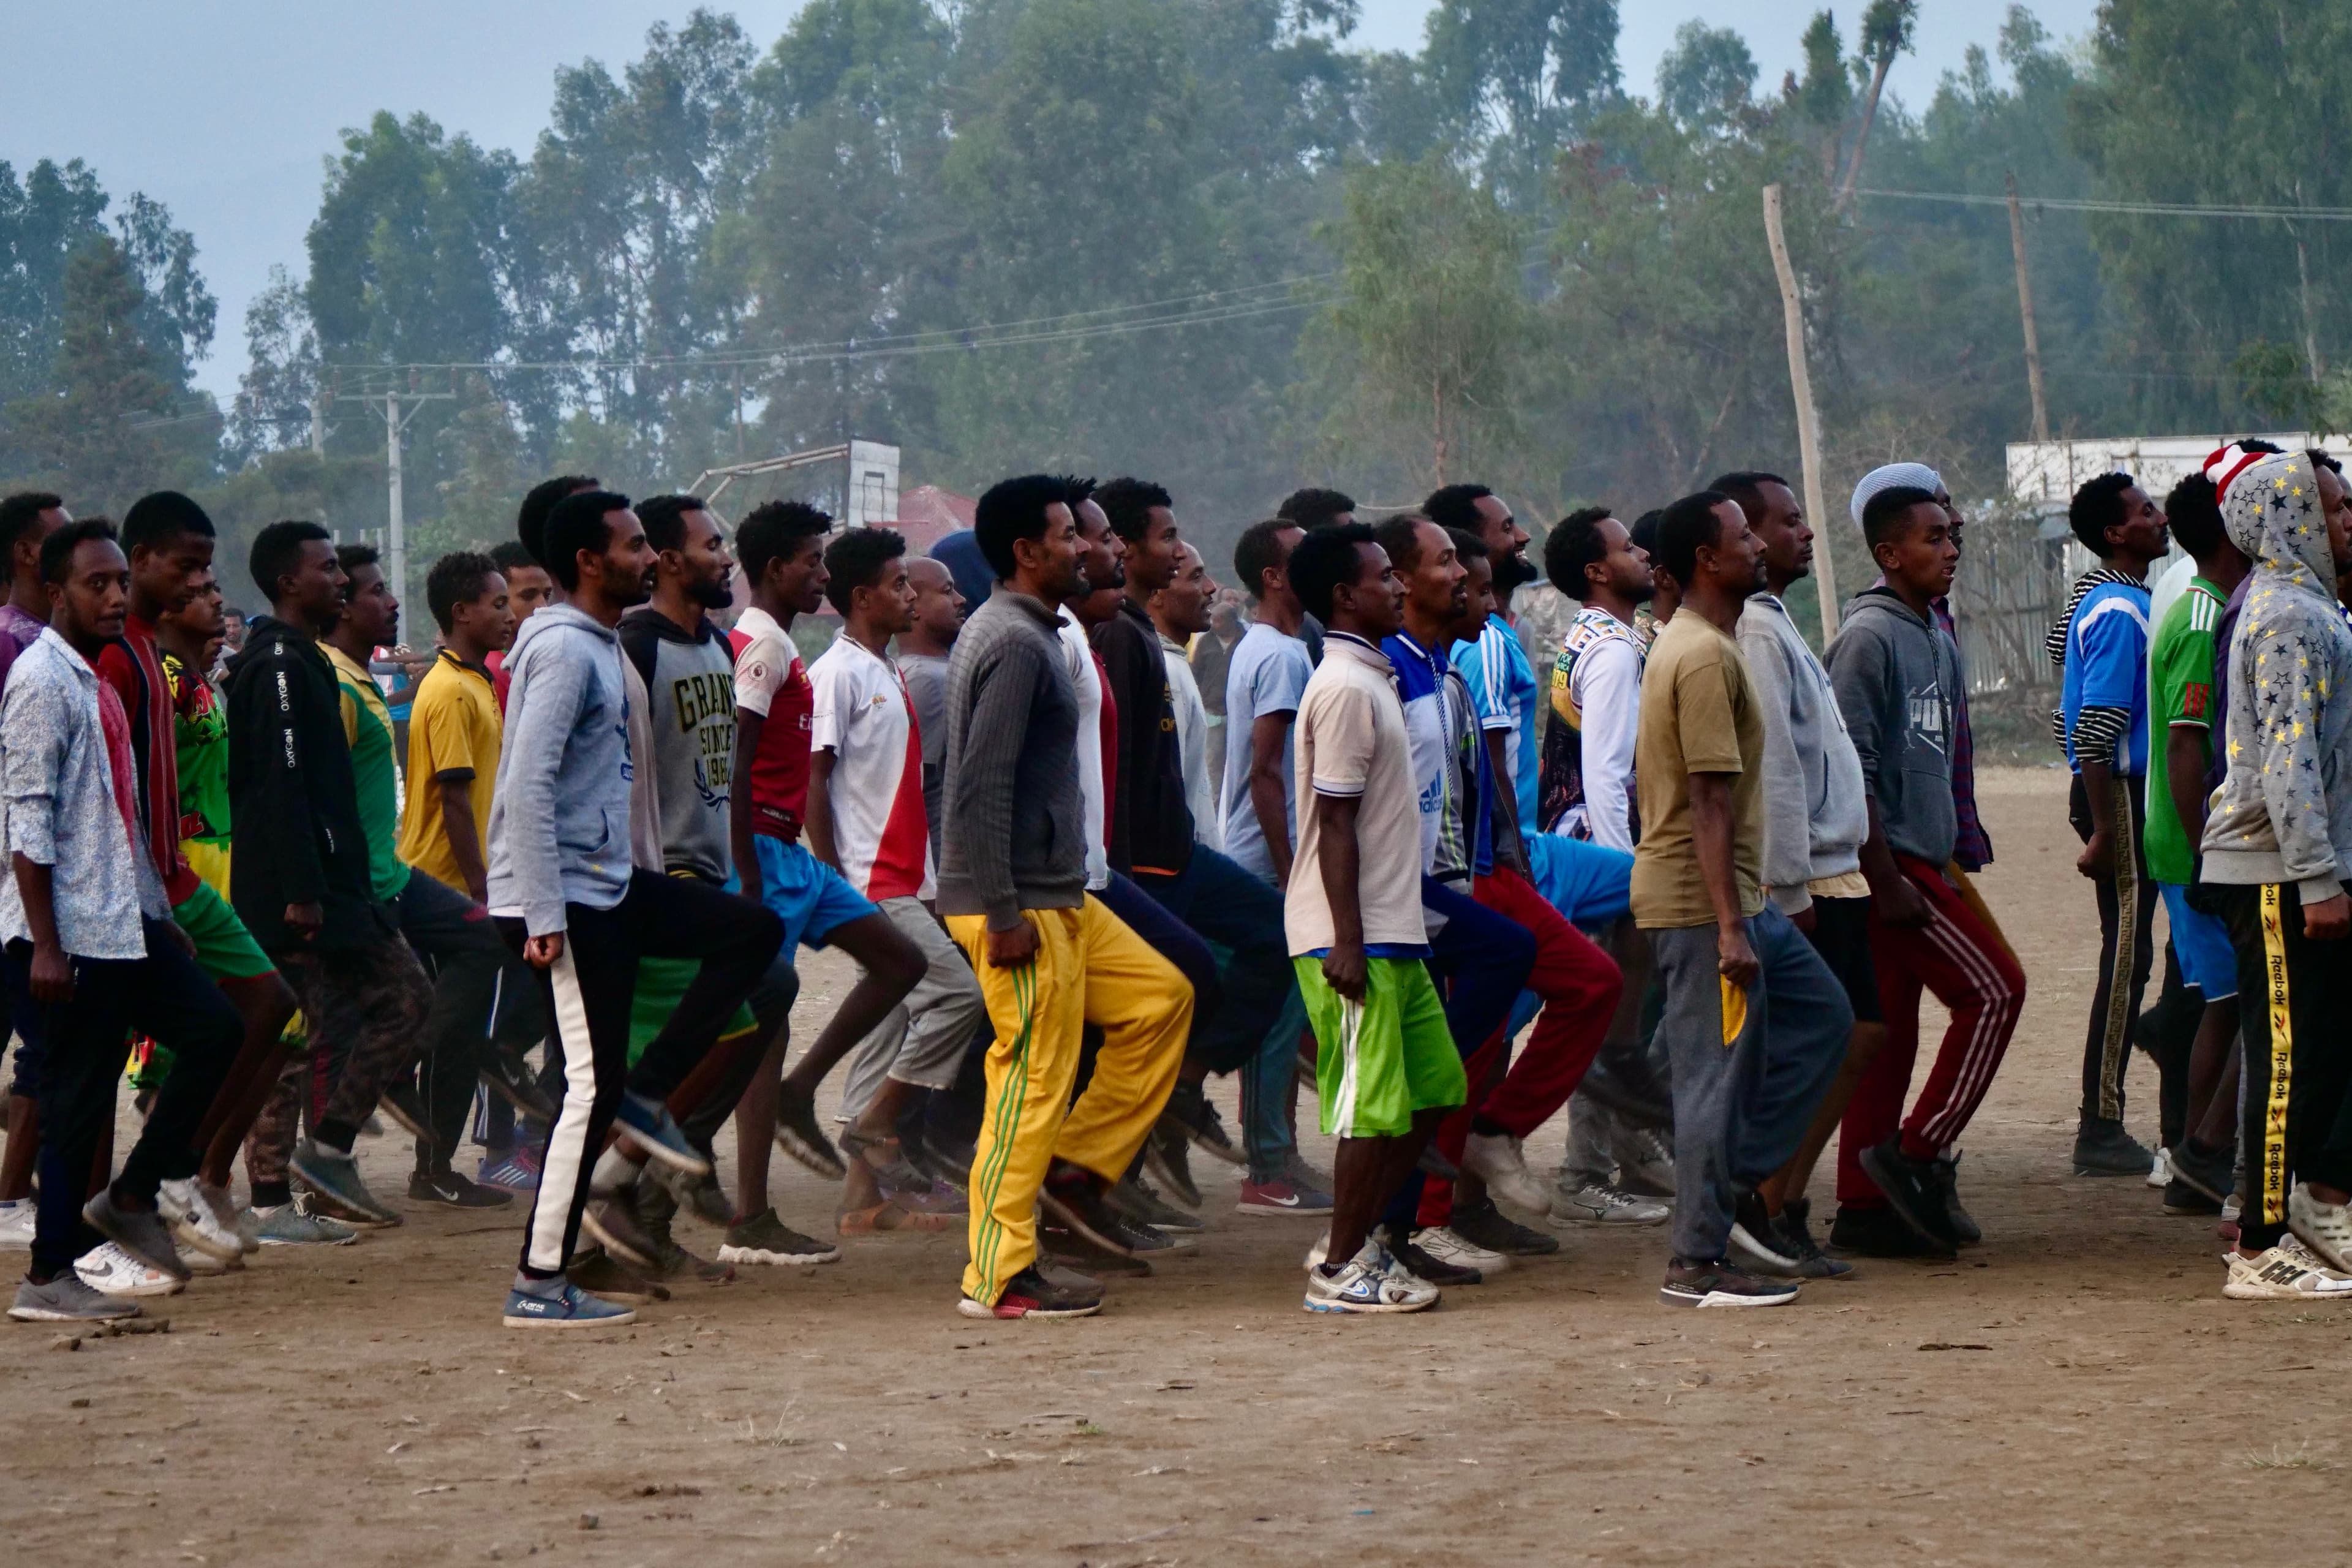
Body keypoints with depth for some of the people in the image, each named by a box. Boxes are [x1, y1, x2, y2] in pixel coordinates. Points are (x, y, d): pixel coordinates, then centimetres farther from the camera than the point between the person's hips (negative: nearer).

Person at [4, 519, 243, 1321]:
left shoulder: (97, 684, 16)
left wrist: (160, 914, 20)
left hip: (123, 922, 9)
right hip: (69, 930, -9)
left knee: (215, 1027, 6)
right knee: (79, 1096, -5)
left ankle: (135, 1194, 14)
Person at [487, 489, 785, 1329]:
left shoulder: (601, 646, 15)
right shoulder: (563, 648, -17)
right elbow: (527, 785, -24)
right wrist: (543, 915, -25)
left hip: (608, 884, 10)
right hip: (566, 897, -10)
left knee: (754, 931, 8)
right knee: (592, 1084, -8)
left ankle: (644, 1098, 6)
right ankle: (539, 1282, -3)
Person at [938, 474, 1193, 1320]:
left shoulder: (1024, 634, 16)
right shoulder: (1015, 643, -16)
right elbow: (982, 787, -23)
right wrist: (1003, 916, -24)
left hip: (1056, 897, 10)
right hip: (1019, 902, -10)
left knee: (1161, 997, 13)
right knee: (1034, 1076, -6)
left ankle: (1077, 1165, 13)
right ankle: (999, 1276, -2)